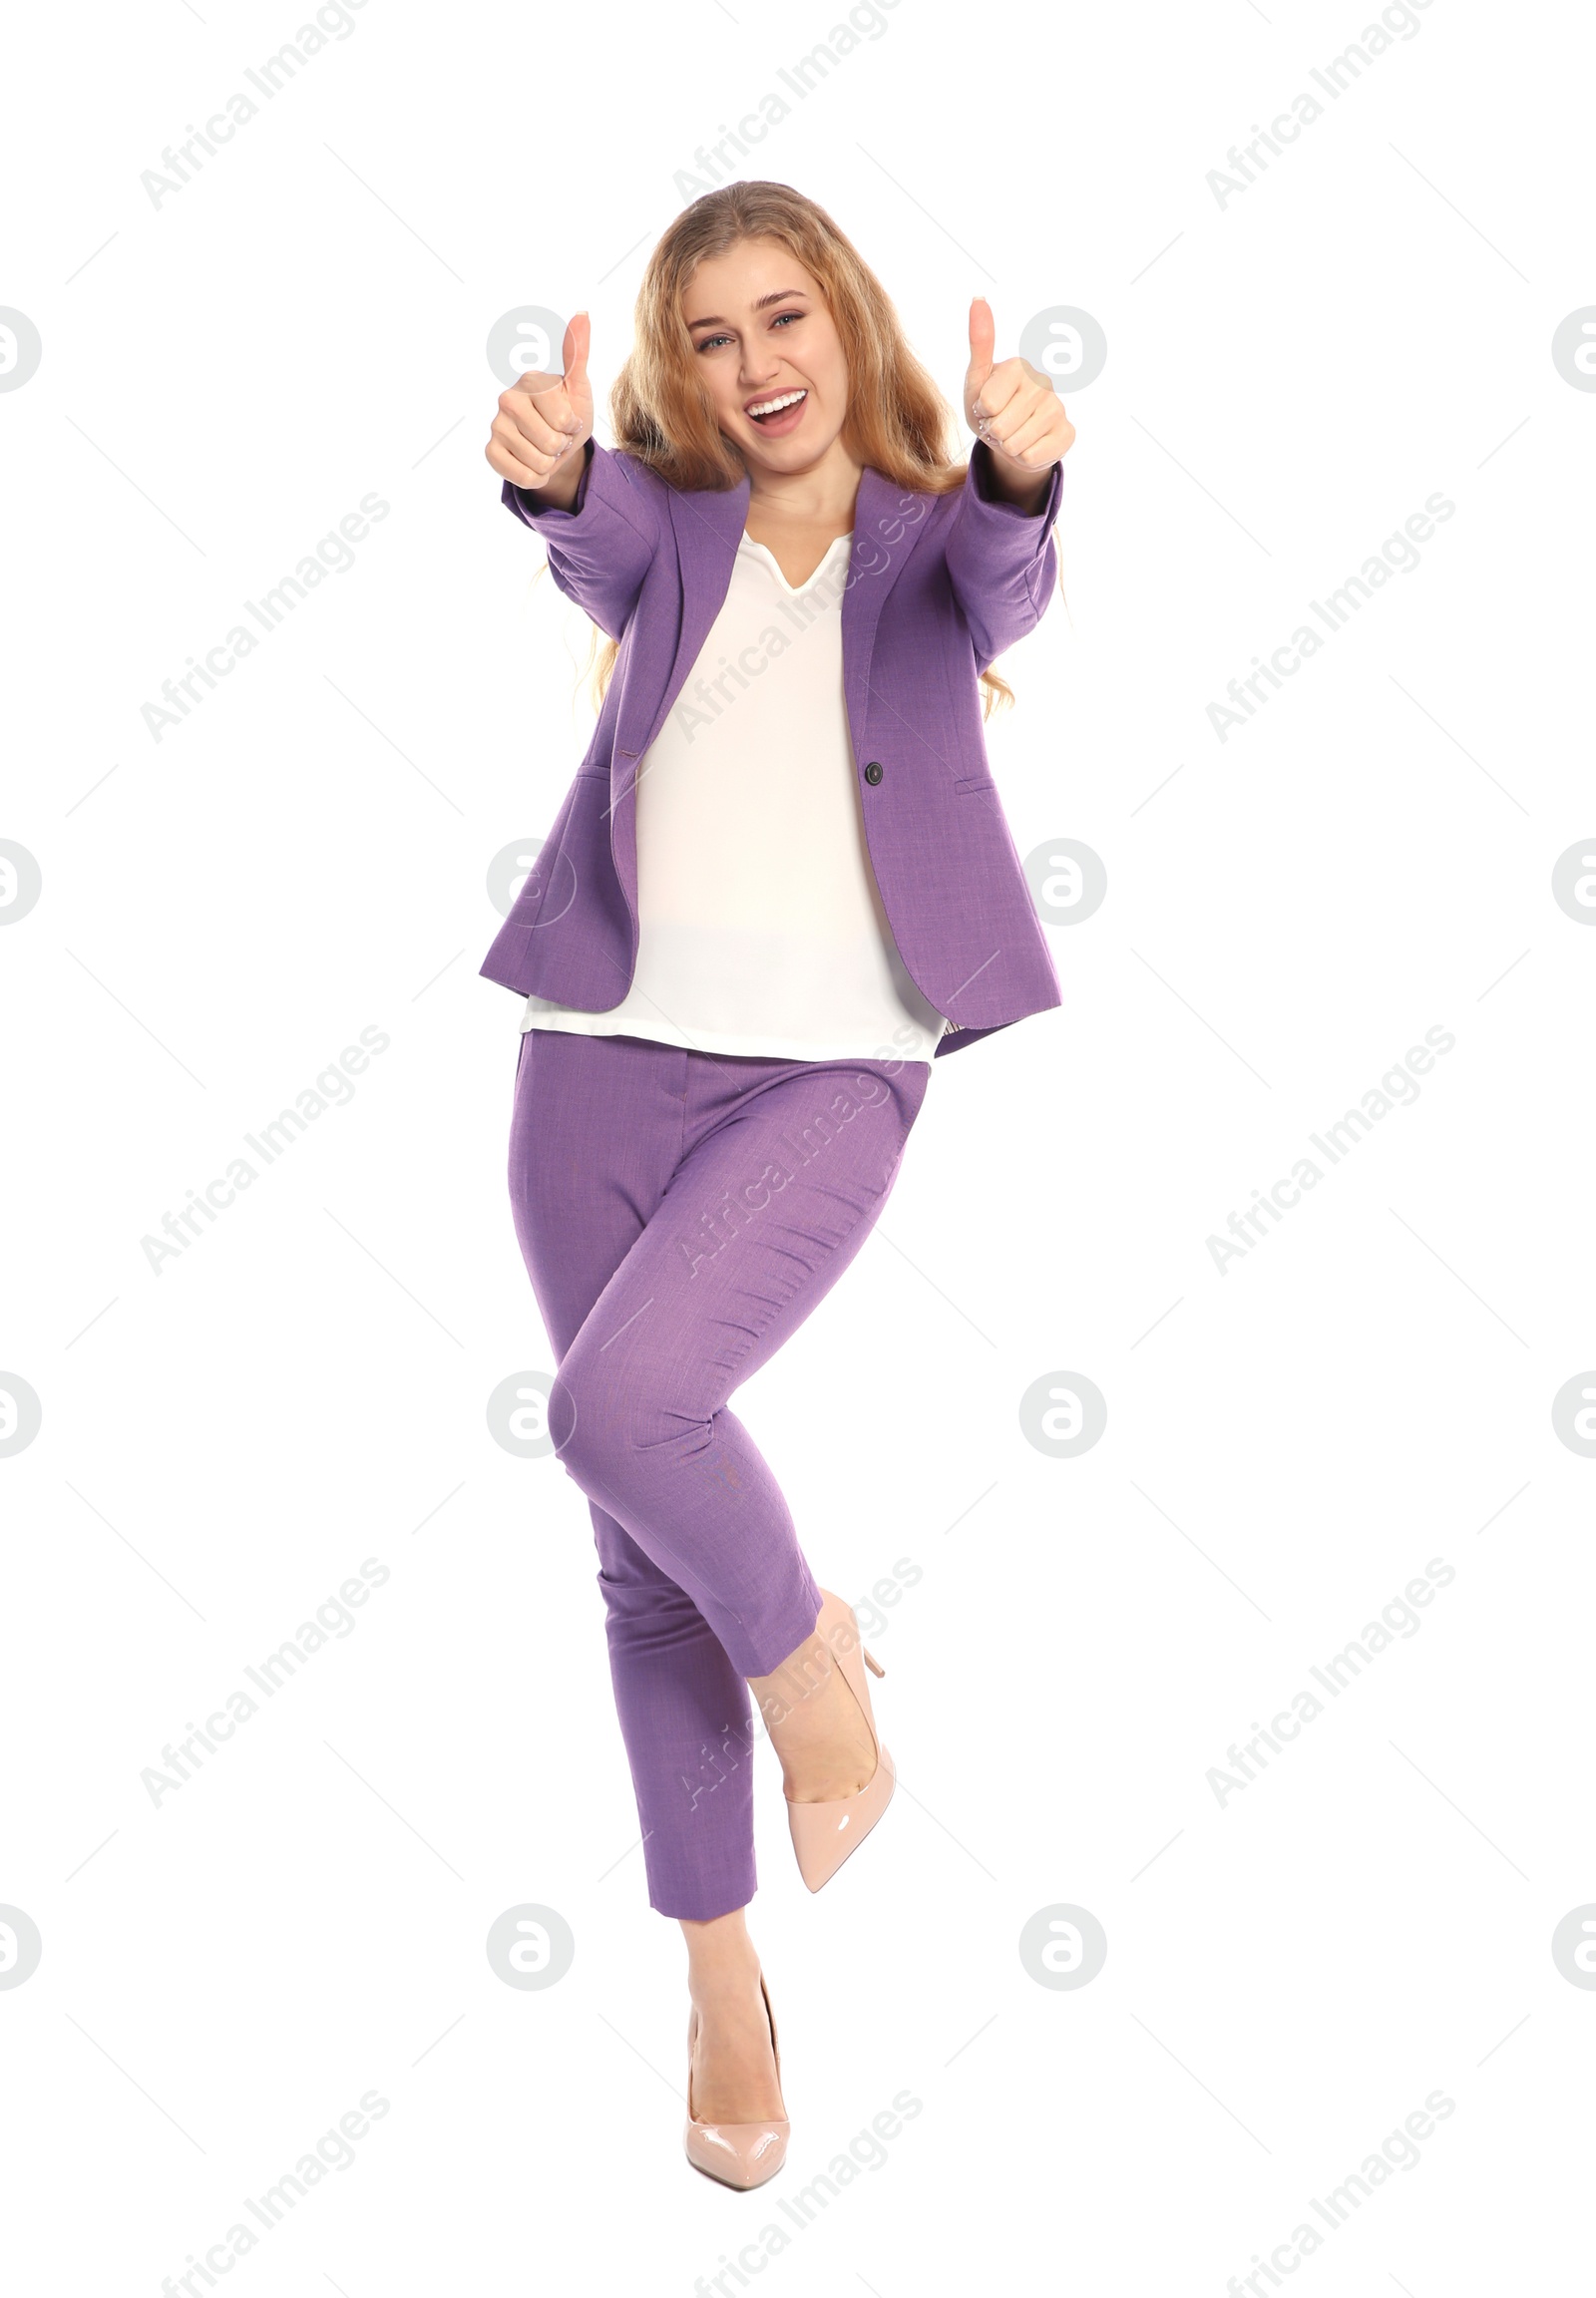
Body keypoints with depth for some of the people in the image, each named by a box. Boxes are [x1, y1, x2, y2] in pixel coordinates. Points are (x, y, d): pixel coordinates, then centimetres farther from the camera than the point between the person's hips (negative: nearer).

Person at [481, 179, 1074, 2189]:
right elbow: (590, 540, -13)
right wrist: (544, 469, -37)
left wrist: (1021, 470, -40)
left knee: (619, 1406, -26)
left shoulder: (929, 535, 7)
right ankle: (719, 1974, 23)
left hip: (826, 1076, -3)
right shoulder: (662, 521, 10)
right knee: (646, 1550, 7)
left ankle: (802, 1650, 7)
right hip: (603, 1057, 3)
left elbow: (1001, 588, -17)